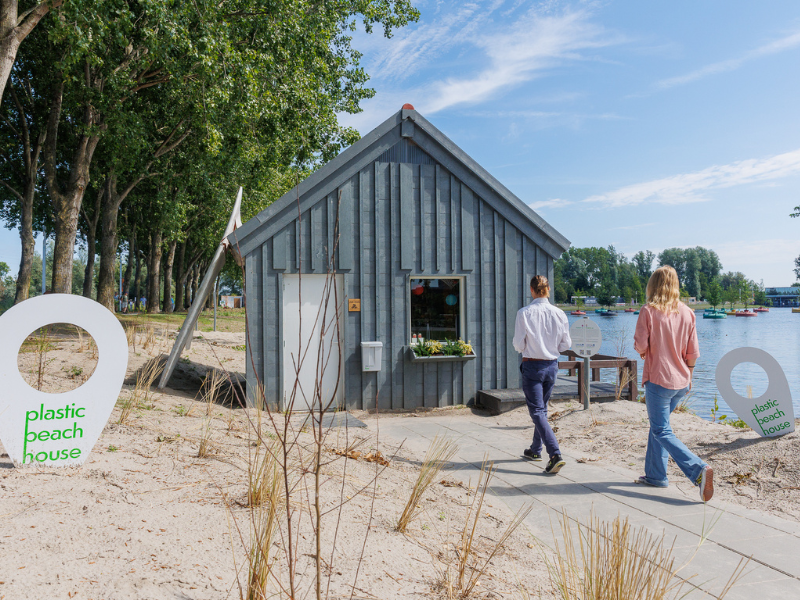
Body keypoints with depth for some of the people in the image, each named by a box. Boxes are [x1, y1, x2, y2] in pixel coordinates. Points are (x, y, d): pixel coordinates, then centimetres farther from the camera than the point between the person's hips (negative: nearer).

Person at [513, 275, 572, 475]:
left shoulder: (525, 313, -14)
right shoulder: (558, 313, -5)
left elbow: (518, 344, -10)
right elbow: (566, 344, 2)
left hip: (532, 366, -5)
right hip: (552, 365, 5)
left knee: (537, 411, -2)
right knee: (542, 408, 20)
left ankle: (555, 454, -16)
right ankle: (535, 450, 34)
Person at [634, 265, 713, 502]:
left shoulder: (648, 311, -11)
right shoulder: (687, 313, 2)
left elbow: (640, 345, -13)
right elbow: (693, 352, 4)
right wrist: (688, 377, 17)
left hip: (658, 378, -6)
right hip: (681, 381, 6)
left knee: (662, 431, -1)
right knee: (658, 424, 19)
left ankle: (699, 470, -18)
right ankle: (655, 474, 24)